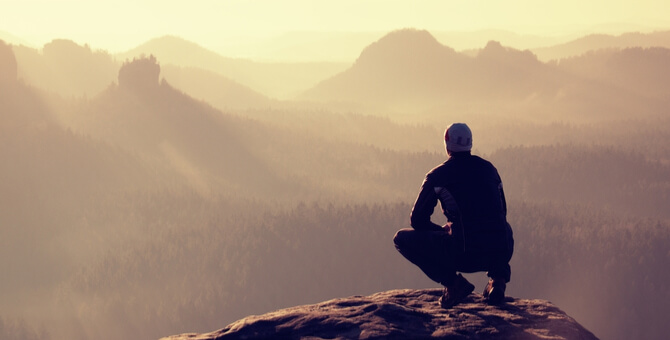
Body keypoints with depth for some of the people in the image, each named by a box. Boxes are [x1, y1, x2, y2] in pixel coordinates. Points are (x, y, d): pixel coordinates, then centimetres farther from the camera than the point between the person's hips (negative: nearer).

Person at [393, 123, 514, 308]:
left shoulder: (438, 175, 4)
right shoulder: (489, 168, 16)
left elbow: (417, 221, 7)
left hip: (463, 255, -5)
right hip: (501, 254, 5)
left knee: (402, 239, 13)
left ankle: (453, 282, -2)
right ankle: (498, 279, 13)